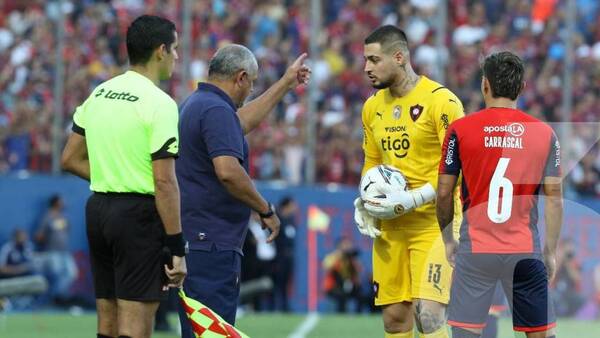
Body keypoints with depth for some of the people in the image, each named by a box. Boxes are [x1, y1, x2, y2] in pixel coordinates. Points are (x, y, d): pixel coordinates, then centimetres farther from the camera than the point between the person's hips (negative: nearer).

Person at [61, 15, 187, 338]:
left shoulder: (99, 94, 10)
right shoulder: (159, 103, -13)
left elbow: (71, 159, 16)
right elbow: (164, 182, -17)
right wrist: (177, 249, -15)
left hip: (98, 207, 8)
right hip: (139, 214, -8)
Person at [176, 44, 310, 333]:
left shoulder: (196, 104, 17)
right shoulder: (216, 110, -15)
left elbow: (241, 121, 36)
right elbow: (228, 171, -27)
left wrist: (285, 84, 44)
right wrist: (266, 210, -13)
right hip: (211, 244, -11)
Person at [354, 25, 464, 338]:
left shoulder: (440, 101, -11)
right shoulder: (373, 107, 11)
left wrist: (413, 200, -21)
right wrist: (364, 201, 4)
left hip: (433, 223, -7)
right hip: (390, 226, 7)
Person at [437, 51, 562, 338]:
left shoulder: (460, 130, -2)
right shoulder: (544, 133, 1)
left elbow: (444, 193, 1)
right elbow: (554, 197, 2)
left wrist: (447, 239, 15)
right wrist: (551, 251, 10)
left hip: (475, 250, -1)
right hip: (526, 250, 1)